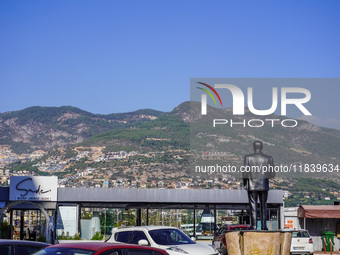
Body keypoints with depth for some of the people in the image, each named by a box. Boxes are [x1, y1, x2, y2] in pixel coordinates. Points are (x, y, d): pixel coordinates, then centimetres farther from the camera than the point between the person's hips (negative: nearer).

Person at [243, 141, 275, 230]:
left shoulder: (248, 157, -6)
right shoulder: (269, 158, -2)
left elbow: (245, 172, -9)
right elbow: (272, 174, -2)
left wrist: (244, 183, 6)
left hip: (252, 186, -2)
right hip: (264, 186, 2)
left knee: (253, 206, 2)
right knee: (263, 206, 9)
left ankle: (254, 225, -3)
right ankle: (264, 226, 6)